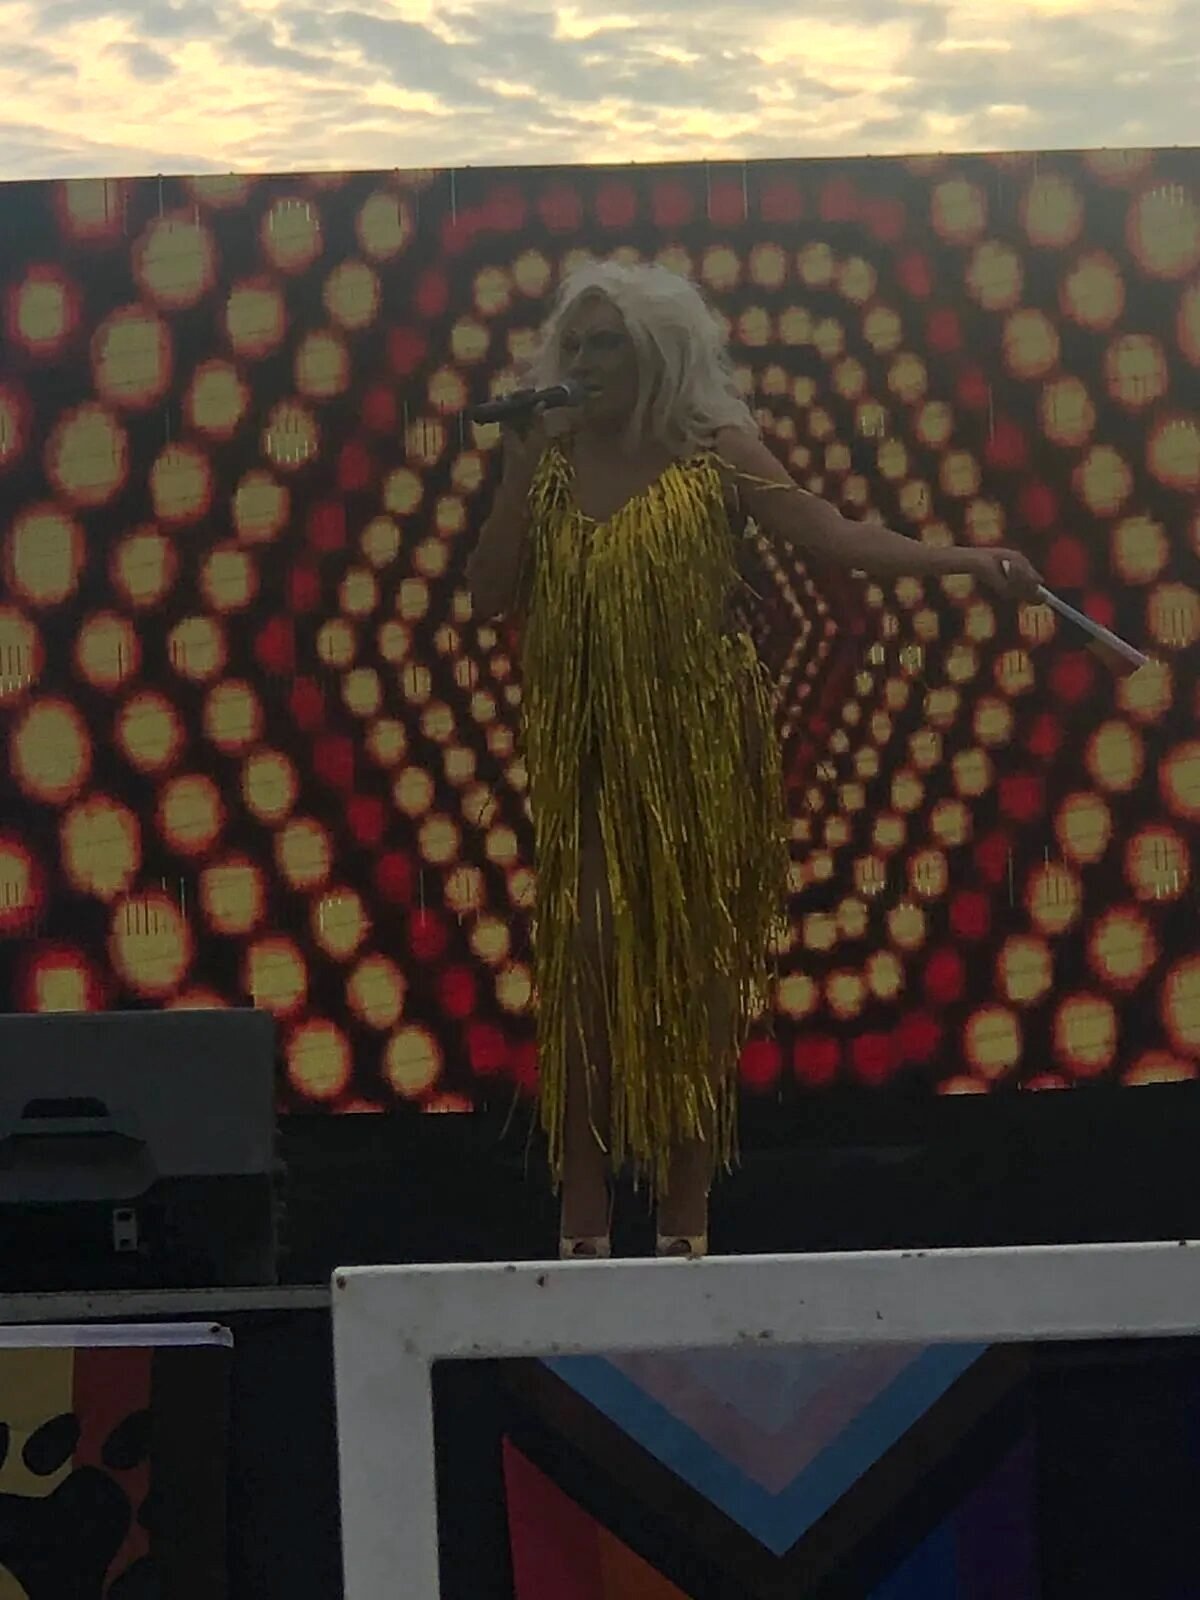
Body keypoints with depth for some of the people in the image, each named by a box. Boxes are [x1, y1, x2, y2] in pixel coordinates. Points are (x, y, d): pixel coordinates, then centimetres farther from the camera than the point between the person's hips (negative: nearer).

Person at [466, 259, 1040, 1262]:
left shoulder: (716, 451, 0)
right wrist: (521, 476, -5)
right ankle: (585, 1229, 1)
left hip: (701, 756, -2)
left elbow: (832, 534, -8)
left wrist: (973, 563, -19)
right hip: (587, 762, 2)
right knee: (586, 974, -4)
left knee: (697, 974, 1)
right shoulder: (551, 459, 9)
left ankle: (686, 1224, 8)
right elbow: (490, 596, 3)